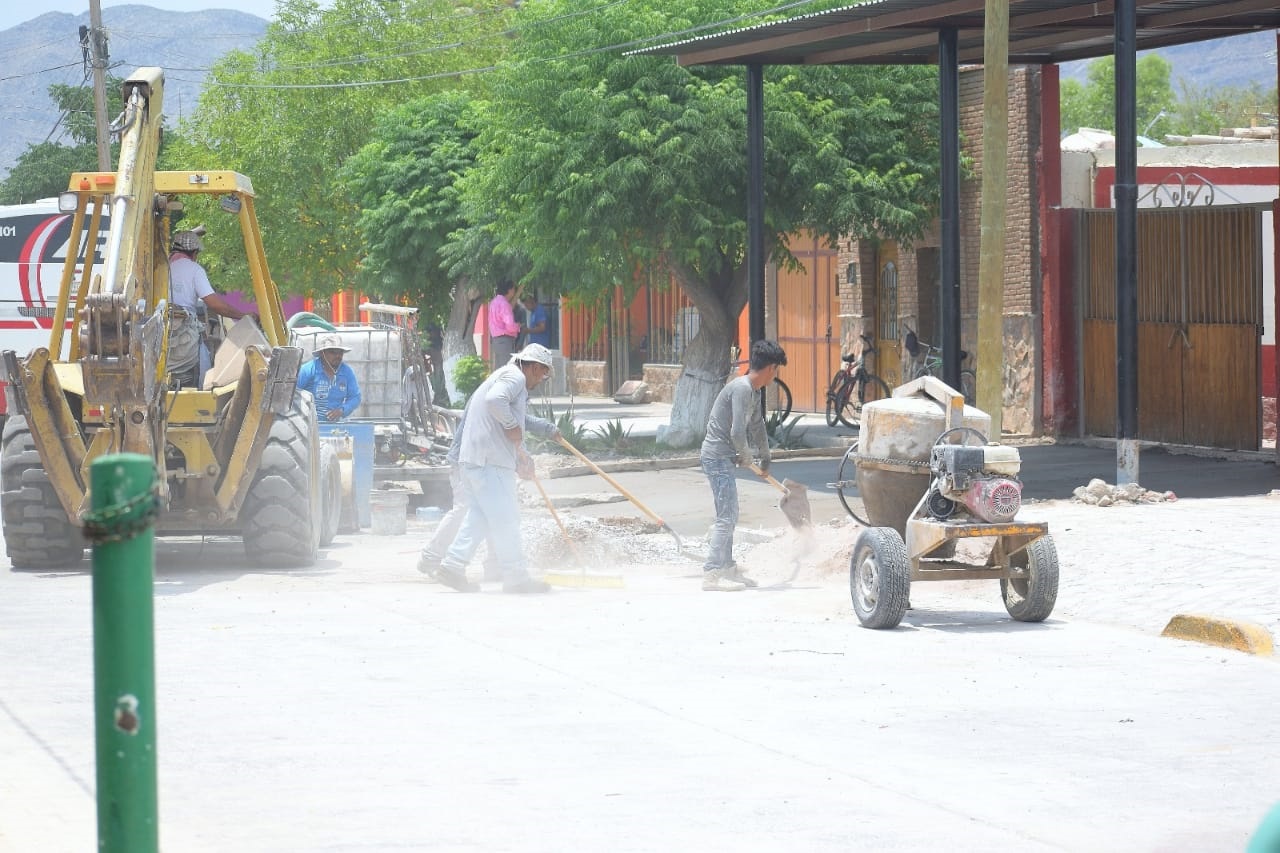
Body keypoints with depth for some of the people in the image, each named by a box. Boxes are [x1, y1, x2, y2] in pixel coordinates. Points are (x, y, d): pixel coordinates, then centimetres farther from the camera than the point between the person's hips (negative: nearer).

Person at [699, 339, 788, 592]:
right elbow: (737, 432, -24)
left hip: (722, 458, 10)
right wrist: (746, 456, -6)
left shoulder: (752, 391, 14)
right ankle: (711, 575, -13)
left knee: (728, 516, 17)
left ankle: (728, 569, 26)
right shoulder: (741, 389, -19)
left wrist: (764, 457, 39)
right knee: (726, 518, -11)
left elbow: (757, 426, 28)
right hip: (718, 456, -10)